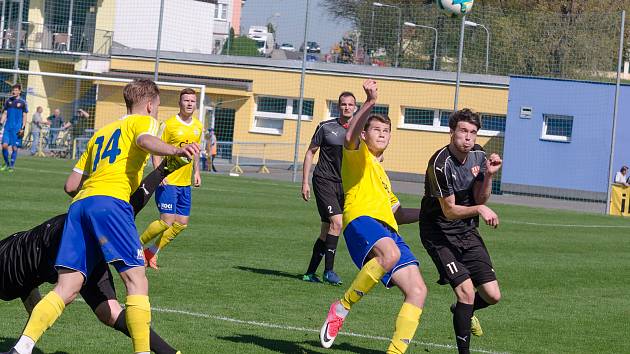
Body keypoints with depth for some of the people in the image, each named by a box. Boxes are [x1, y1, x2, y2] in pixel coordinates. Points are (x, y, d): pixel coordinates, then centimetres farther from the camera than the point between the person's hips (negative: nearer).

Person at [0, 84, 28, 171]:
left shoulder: (22, 102, 1)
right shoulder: (8, 101, 10)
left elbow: (24, 116, 2)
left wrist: (23, 128, -6)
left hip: (17, 128, -3)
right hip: (8, 127, 3)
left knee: (14, 147, -2)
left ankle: (12, 166, 9)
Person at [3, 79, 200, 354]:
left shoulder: (101, 132, 34)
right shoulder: (144, 121, 15)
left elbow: (71, 185, 30)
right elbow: (145, 140, -12)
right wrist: (175, 151, -31)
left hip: (79, 205, 7)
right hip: (111, 202, -7)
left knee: (67, 288, 1)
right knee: (137, 282, -9)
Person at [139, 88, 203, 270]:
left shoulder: (198, 126, 9)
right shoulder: (169, 125, -10)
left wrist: (196, 172, 15)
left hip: (185, 183, 7)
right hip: (168, 181, -7)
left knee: (182, 224, 5)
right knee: (167, 221, -13)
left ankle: (152, 252, 19)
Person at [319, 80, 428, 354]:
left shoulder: (381, 172, 36)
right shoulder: (358, 154, 13)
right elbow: (350, 136, -12)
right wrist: (370, 103, -21)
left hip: (388, 232, 8)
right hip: (361, 221, -8)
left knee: (417, 290, -8)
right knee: (390, 253, -40)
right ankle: (342, 308, -24)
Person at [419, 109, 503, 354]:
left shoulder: (478, 155, 1)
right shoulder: (441, 164, -22)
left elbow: (480, 199, 3)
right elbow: (449, 211, -19)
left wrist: (488, 175, -14)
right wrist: (479, 209, -34)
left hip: (467, 233, 7)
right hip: (439, 234, -7)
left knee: (492, 296, 1)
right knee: (467, 291, -21)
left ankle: (463, 311, 35)